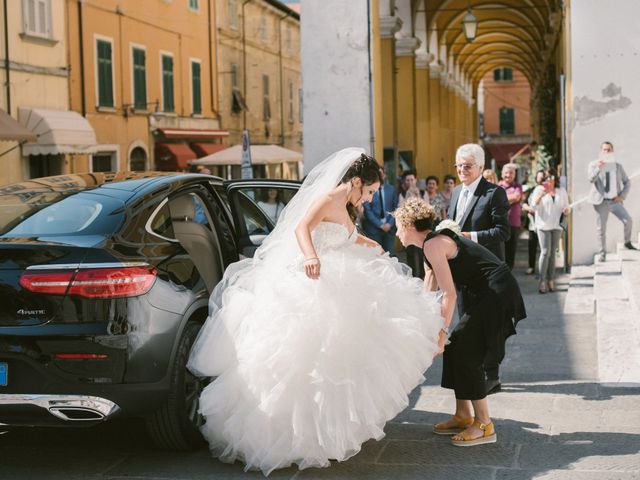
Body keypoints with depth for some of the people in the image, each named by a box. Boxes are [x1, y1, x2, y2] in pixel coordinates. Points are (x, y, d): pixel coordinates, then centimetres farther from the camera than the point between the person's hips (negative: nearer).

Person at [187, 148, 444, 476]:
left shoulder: (343, 207, 18)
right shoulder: (328, 199, -11)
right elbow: (302, 229, -30)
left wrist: (371, 246, 60)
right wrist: (311, 256, -51)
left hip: (327, 287, 10)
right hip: (304, 288, -10)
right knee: (302, 359, -11)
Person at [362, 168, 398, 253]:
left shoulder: (391, 189, 9)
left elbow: (396, 209, 8)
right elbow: (367, 211, -6)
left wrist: (390, 224, -6)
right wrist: (380, 225, -10)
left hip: (389, 227, 3)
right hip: (373, 228, -3)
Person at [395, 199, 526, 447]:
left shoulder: (433, 245, -14)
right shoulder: (433, 243, 17)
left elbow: (449, 294, -19)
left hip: (497, 294, -10)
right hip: (489, 295, 10)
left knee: (465, 353, -8)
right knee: (455, 348, 11)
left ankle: (483, 425, 0)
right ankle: (463, 415, 20)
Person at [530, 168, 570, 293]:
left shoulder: (562, 191, 11)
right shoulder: (539, 189, 1)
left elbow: (566, 207, 17)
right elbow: (533, 206, -7)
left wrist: (567, 210, -7)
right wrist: (540, 195, -23)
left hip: (556, 226, 4)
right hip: (543, 225, -4)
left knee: (553, 253, 5)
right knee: (545, 252, -13)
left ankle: (551, 280, 8)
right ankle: (542, 281, -12)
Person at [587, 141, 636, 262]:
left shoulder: (618, 166, 12)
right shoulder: (593, 165, 3)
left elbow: (627, 182, 15)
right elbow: (591, 179, -14)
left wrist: (622, 196, -1)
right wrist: (598, 168, -29)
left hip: (615, 201, 2)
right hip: (601, 202, -2)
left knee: (628, 221, -13)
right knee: (601, 228, -1)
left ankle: (627, 243, 9)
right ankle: (602, 253, 9)